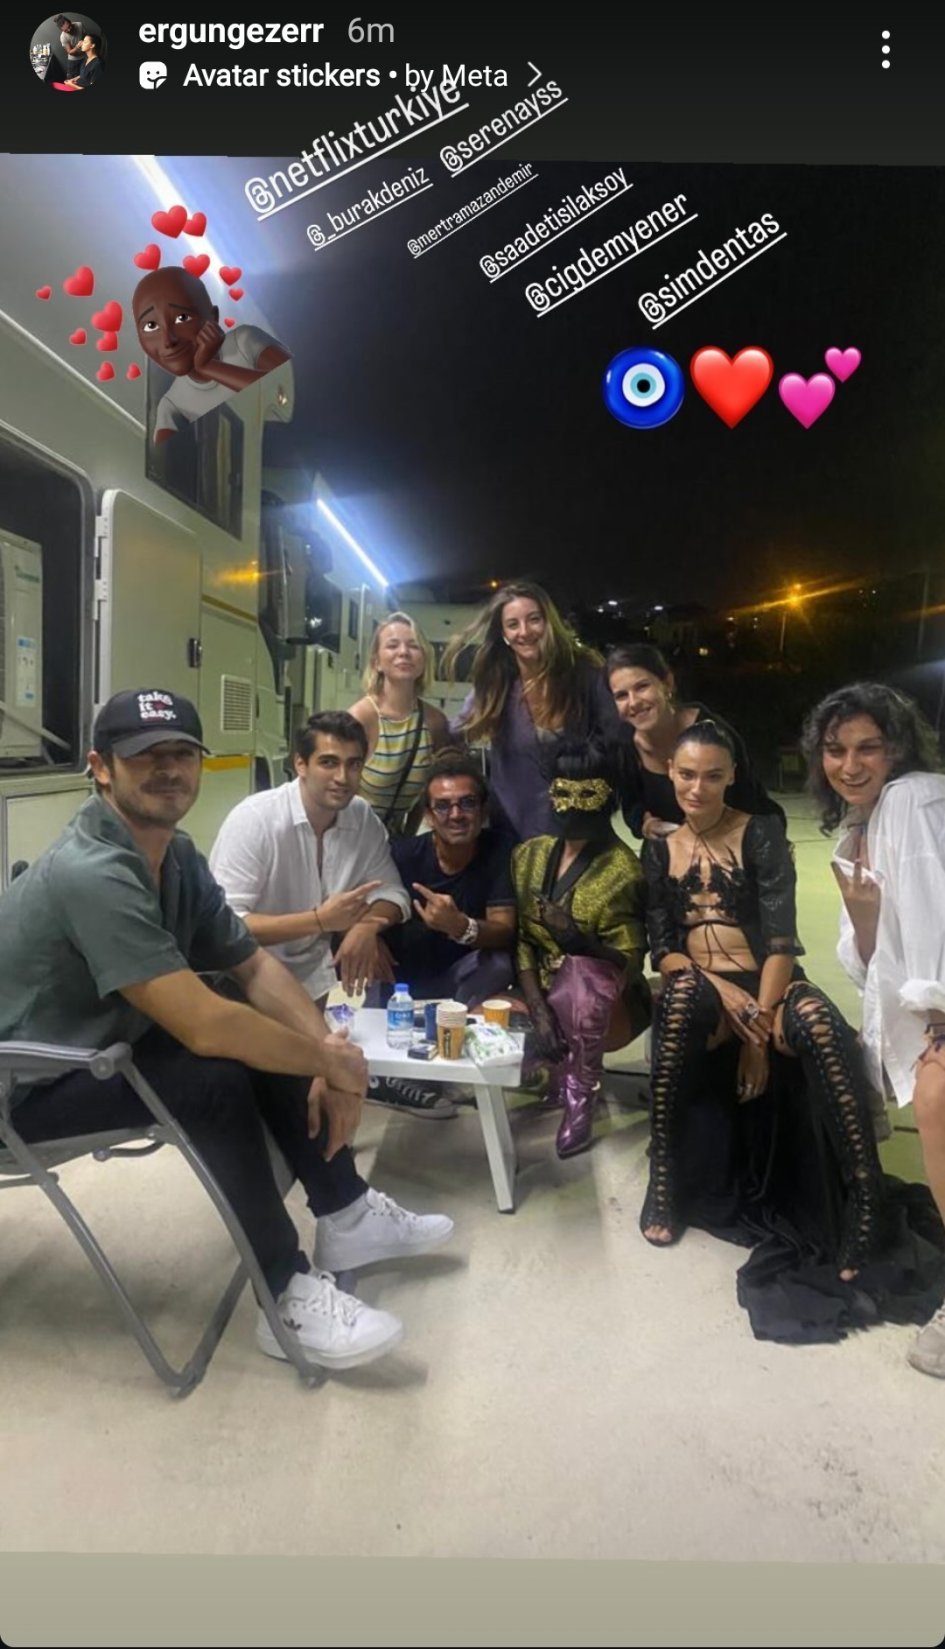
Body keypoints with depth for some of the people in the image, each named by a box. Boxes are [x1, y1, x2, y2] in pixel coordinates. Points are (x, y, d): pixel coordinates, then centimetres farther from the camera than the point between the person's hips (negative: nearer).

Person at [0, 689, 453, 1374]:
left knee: (279, 1041, 2)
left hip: (110, 1041, 9)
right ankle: (288, 1298, -12)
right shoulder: (93, 873, -32)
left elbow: (254, 965, 2)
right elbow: (205, 1026, -37)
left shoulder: (177, 854, -3)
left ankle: (346, 1218, 14)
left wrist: (328, 1048, -14)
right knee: (215, 1076, -28)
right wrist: (336, 1062, -24)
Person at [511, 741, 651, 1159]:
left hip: (601, 999, -5)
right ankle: (564, 1067, 10)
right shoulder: (529, 855, 1)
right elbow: (523, 940, -4)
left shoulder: (622, 870, -13)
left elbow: (626, 961, -15)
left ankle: (581, 1095, -14)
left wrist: (578, 937, -32)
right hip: (546, 992, 5)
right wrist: (537, 1008, -17)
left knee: (580, 972, -37)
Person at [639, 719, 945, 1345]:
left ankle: (868, 1213, -27)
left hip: (768, 986, -1)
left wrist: (762, 1024, -18)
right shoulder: (659, 850, 10)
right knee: (680, 996, -36)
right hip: (700, 991, 2)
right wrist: (719, 989, -16)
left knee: (819, 1022, -37)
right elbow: (662, 949, 3)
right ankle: (665, 1185, -24)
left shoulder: (761, 833, 0)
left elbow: (782, 938, -8)